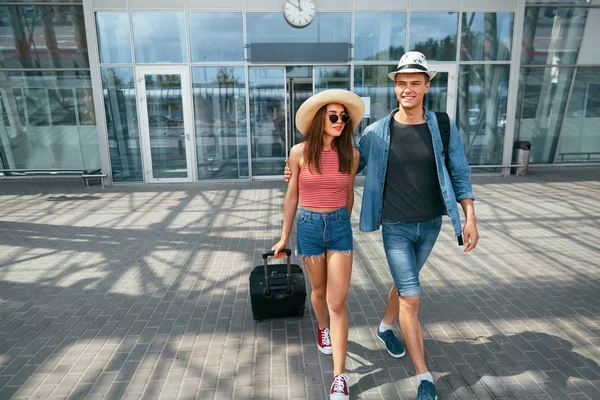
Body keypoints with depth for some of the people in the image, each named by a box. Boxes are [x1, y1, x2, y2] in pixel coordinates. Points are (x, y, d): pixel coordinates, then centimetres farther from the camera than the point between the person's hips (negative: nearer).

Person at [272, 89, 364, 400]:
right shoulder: (300, 152, -8)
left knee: (337, 302, -2)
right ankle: (322, 328, 53)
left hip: (340, 226, 1)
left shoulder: (351, 153, -4)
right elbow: (291, 196, 1)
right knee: (319, 290, 19)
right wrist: (284, 236, 5)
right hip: (309, 226, 0)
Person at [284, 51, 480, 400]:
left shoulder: (443, 128, -4)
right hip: (395, 227, -2)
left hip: (430, 224, 3)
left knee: (405, 283, 21)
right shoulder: (377, 132, -7)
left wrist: (470, 218, -7)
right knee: (412, 297, -4)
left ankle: (386, 326, 50)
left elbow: (460, 175, 1)